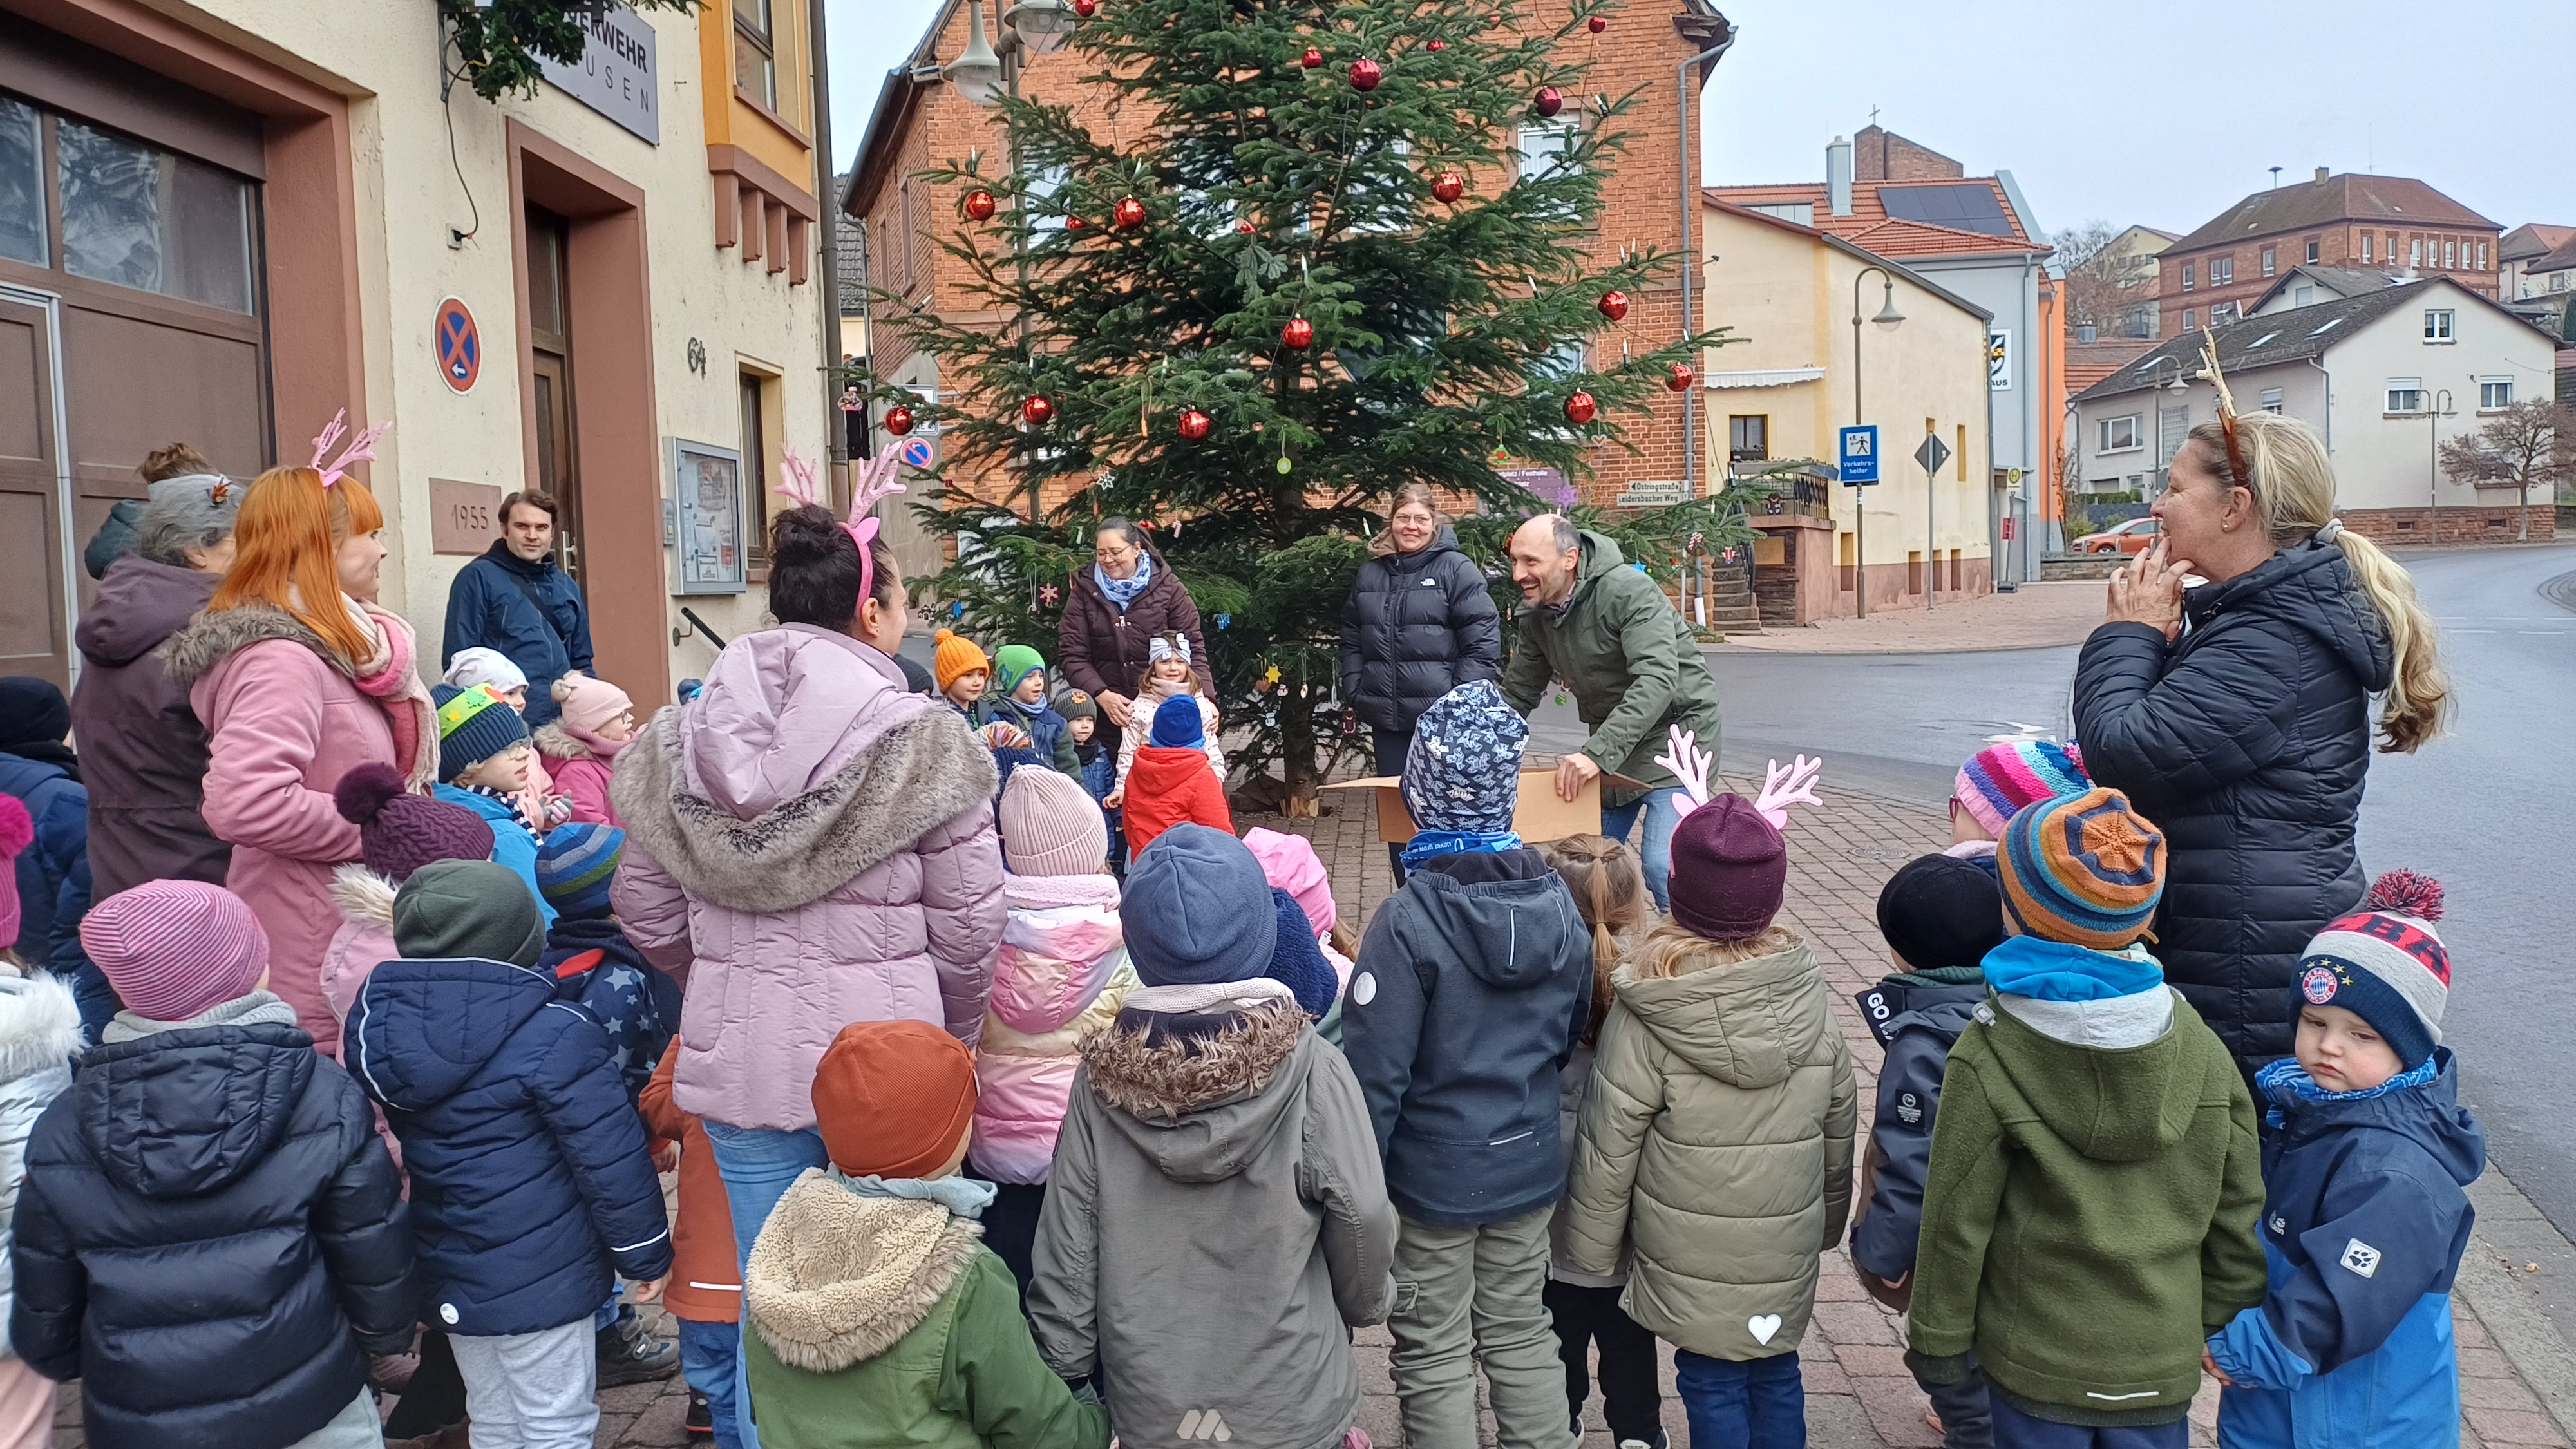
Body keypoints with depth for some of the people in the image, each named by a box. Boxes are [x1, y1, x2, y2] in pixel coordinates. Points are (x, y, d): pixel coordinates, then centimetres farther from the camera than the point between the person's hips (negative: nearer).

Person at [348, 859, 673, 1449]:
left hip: (446, 1273, 7)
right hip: (538, 1276, -6)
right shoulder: (550, 1038, -23)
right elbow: (610, 1158, -18)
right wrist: (647, 1252, -6)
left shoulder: (375, 1025, -3)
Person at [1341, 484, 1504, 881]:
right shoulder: (1370, 573, 12)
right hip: (1387, 717, 5)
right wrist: (1354, 692, 9)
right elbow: (1352, 639, 20)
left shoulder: (1457, 569, -4)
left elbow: (1483, 640, -7)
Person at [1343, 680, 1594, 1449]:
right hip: (1531, 1163, 5)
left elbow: (1375, 1071, -20)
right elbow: (1573, 1031, 8)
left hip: (1433, 1176, -5)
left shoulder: (1409, 921, -24)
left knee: (1436, 1358, 11)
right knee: (1522, 1335, 21)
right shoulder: (1558, 900, -6)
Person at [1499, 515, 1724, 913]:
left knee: (1661, 867, -18)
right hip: (1609, 742, 8)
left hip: (1676, 727, -8)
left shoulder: (1629, 591, -24)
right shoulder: (1536, 616, 1)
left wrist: (1596, 753, -41)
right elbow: (1516, 695, 10)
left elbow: (1657, 680, -34)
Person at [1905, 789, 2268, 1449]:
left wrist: (1937, 1341, 0)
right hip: (2163, 1362, 3)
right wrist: (2228, 1322, 14)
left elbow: (1955, 1221, -12)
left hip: (2035, 1363, -3)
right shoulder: (2199, 1047, -8)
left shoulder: (1985, 1061, -19)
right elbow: (2238, 1204, 0)